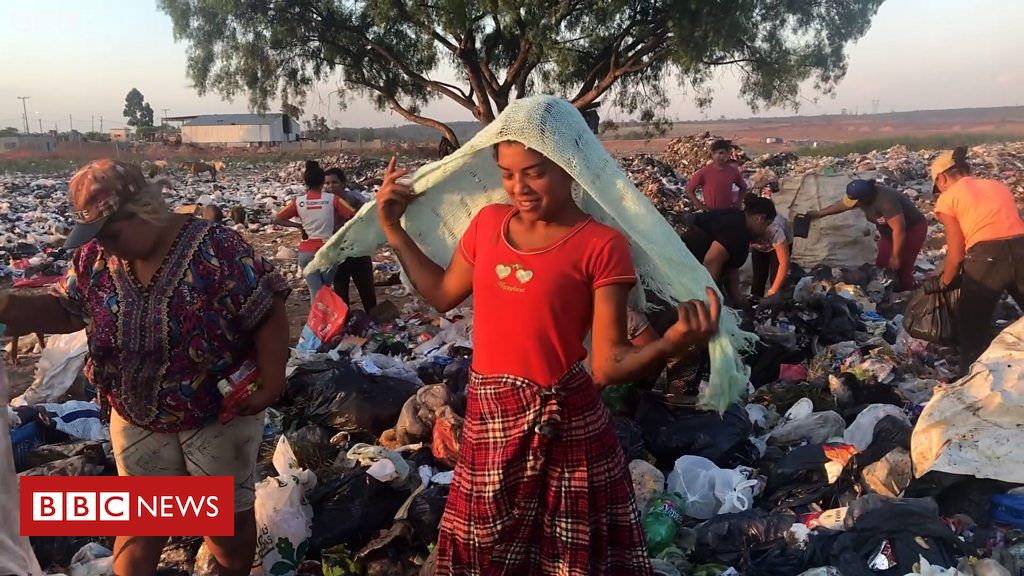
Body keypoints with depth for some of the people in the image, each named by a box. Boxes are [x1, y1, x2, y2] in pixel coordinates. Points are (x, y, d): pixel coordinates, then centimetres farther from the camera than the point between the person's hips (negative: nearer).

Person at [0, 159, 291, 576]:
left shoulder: (214, 249, -22)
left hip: (219, 413, -4)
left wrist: (271, 382, -23)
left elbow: (269, 314, -19)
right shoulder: (95, 259, -5)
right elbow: (64, 310, 7)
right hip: (136, 418, 4)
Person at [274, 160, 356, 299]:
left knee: (316, 294, 5)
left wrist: (299, 225, 9)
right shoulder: (332, 199, -7)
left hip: (306, 252, 2)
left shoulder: (298, 201, 1)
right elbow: (354, 215, -12)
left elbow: (277, 220, 5)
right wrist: (340, 224, 4)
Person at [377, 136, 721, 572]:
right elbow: (442, 294, 18)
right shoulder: (488, 222, 4)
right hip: (489, 422, 5)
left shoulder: (602, 245, -13)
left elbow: (608, 365, -17)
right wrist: (394, 229, 16)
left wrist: (672, 342, -35)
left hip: (563, 427, -5)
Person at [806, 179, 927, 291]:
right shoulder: (863, 195, -11)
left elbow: (899, 229, -34)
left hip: (912, 230, -8)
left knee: (901, 270, -8)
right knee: (882, 266, 7)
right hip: (890, 232, 8)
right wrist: (820, 213, 17)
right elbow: (842, 204, 7)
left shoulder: (886, 201, -37)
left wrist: (895, 256, -27)